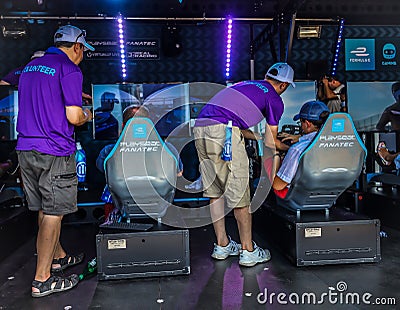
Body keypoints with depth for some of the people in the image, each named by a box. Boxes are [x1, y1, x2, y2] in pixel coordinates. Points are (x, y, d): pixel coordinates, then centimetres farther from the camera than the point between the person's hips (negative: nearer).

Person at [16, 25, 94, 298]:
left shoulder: (30, 67, 18)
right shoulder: (70, 70, -8)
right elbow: (74, 117, -16)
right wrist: (87, 115, 6)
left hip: (26, 149, 8)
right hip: (54, 153, -8)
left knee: (44, 210, 18)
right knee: (53, 213, 0)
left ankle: (58, 257, 36)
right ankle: (42, 280, 9)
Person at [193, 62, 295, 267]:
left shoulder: (246, 84, 31)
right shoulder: (275, 99, 11)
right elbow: (271, 142, 15)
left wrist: (258, 137, 47)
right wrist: (289, 148, 35)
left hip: (200, 127, 8)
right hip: (223, 131, -8)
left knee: (214, 191, 15)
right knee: (239, 194, 3)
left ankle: (222, 246, 27)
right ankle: (248, 251, 15)